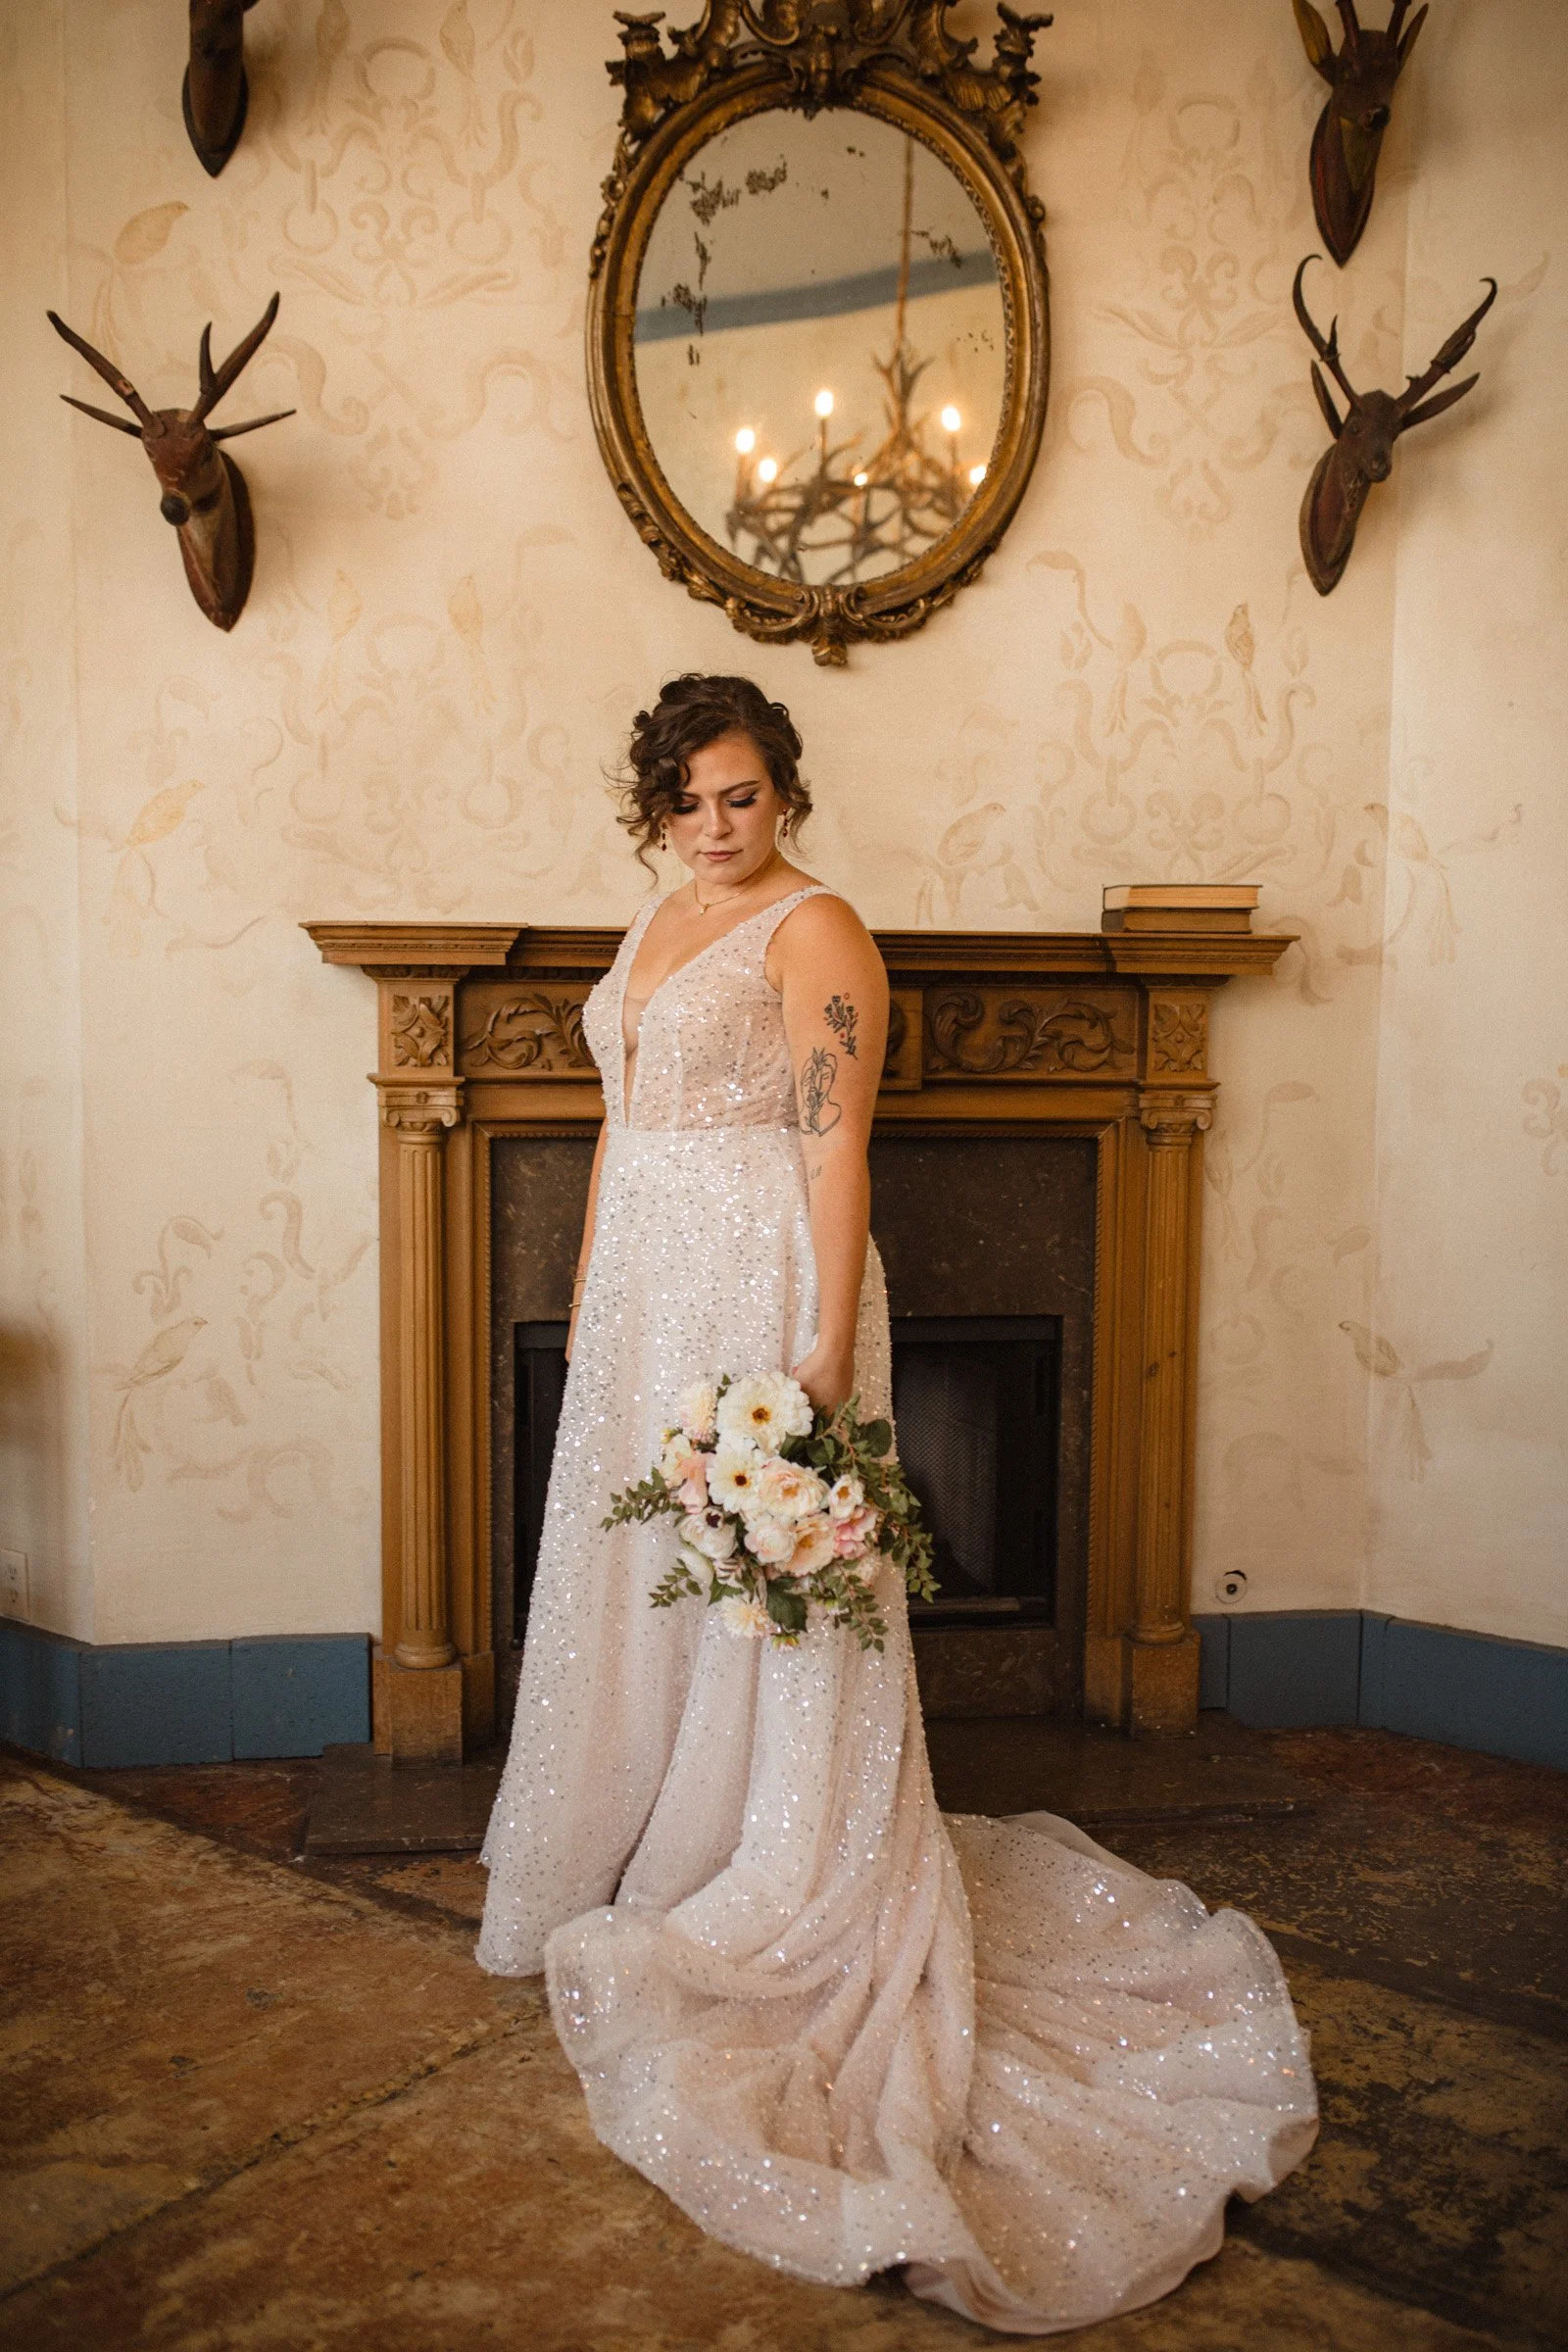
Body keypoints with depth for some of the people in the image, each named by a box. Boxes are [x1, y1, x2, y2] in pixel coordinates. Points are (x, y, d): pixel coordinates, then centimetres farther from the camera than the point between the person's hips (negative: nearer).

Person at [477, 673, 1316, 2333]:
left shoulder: (816, 932, -9)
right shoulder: (656, 925, 16)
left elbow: (836, 1149, -16)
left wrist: (826, 1350, -22)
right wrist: (589, 1291, 18)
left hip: (760, 1292, -8)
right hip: (644, 1301, 8)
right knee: (636, 1584, 15)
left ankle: (762, 1922, 16)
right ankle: (644, 1877, 33)